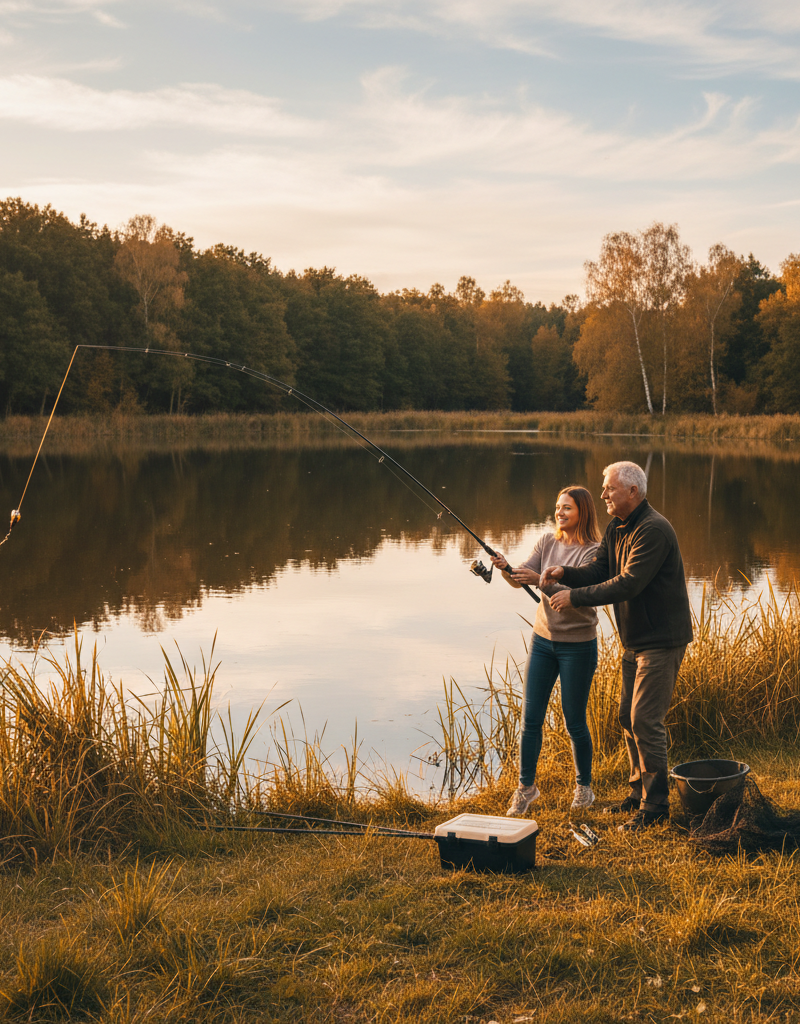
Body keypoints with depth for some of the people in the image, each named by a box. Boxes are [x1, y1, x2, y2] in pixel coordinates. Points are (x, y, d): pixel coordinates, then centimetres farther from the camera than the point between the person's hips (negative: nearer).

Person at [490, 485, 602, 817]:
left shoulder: (594, 552, -11)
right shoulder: (548, 542, 5)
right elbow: (520, 580, -4)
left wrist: (541, 580, -34)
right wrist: (505, 568, -25)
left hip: (578, 645, -4)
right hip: (543, 640, 4)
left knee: (575, 722, 3)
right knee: (531, 719, 4)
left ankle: (584, 786, 23)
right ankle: (526, 787, 18)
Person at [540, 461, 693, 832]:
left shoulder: (654, 530, -22)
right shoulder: (616, 529, 9)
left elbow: (627, 584, -28)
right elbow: (600, 570, 6)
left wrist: (576, 597, -25)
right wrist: (566, 572, -13)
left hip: (662, 640, -10)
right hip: (634, 638, 10)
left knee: (646, 720, -10)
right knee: (628, 716, 15)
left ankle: (656, 804, 0)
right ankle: (640, 791, 28)